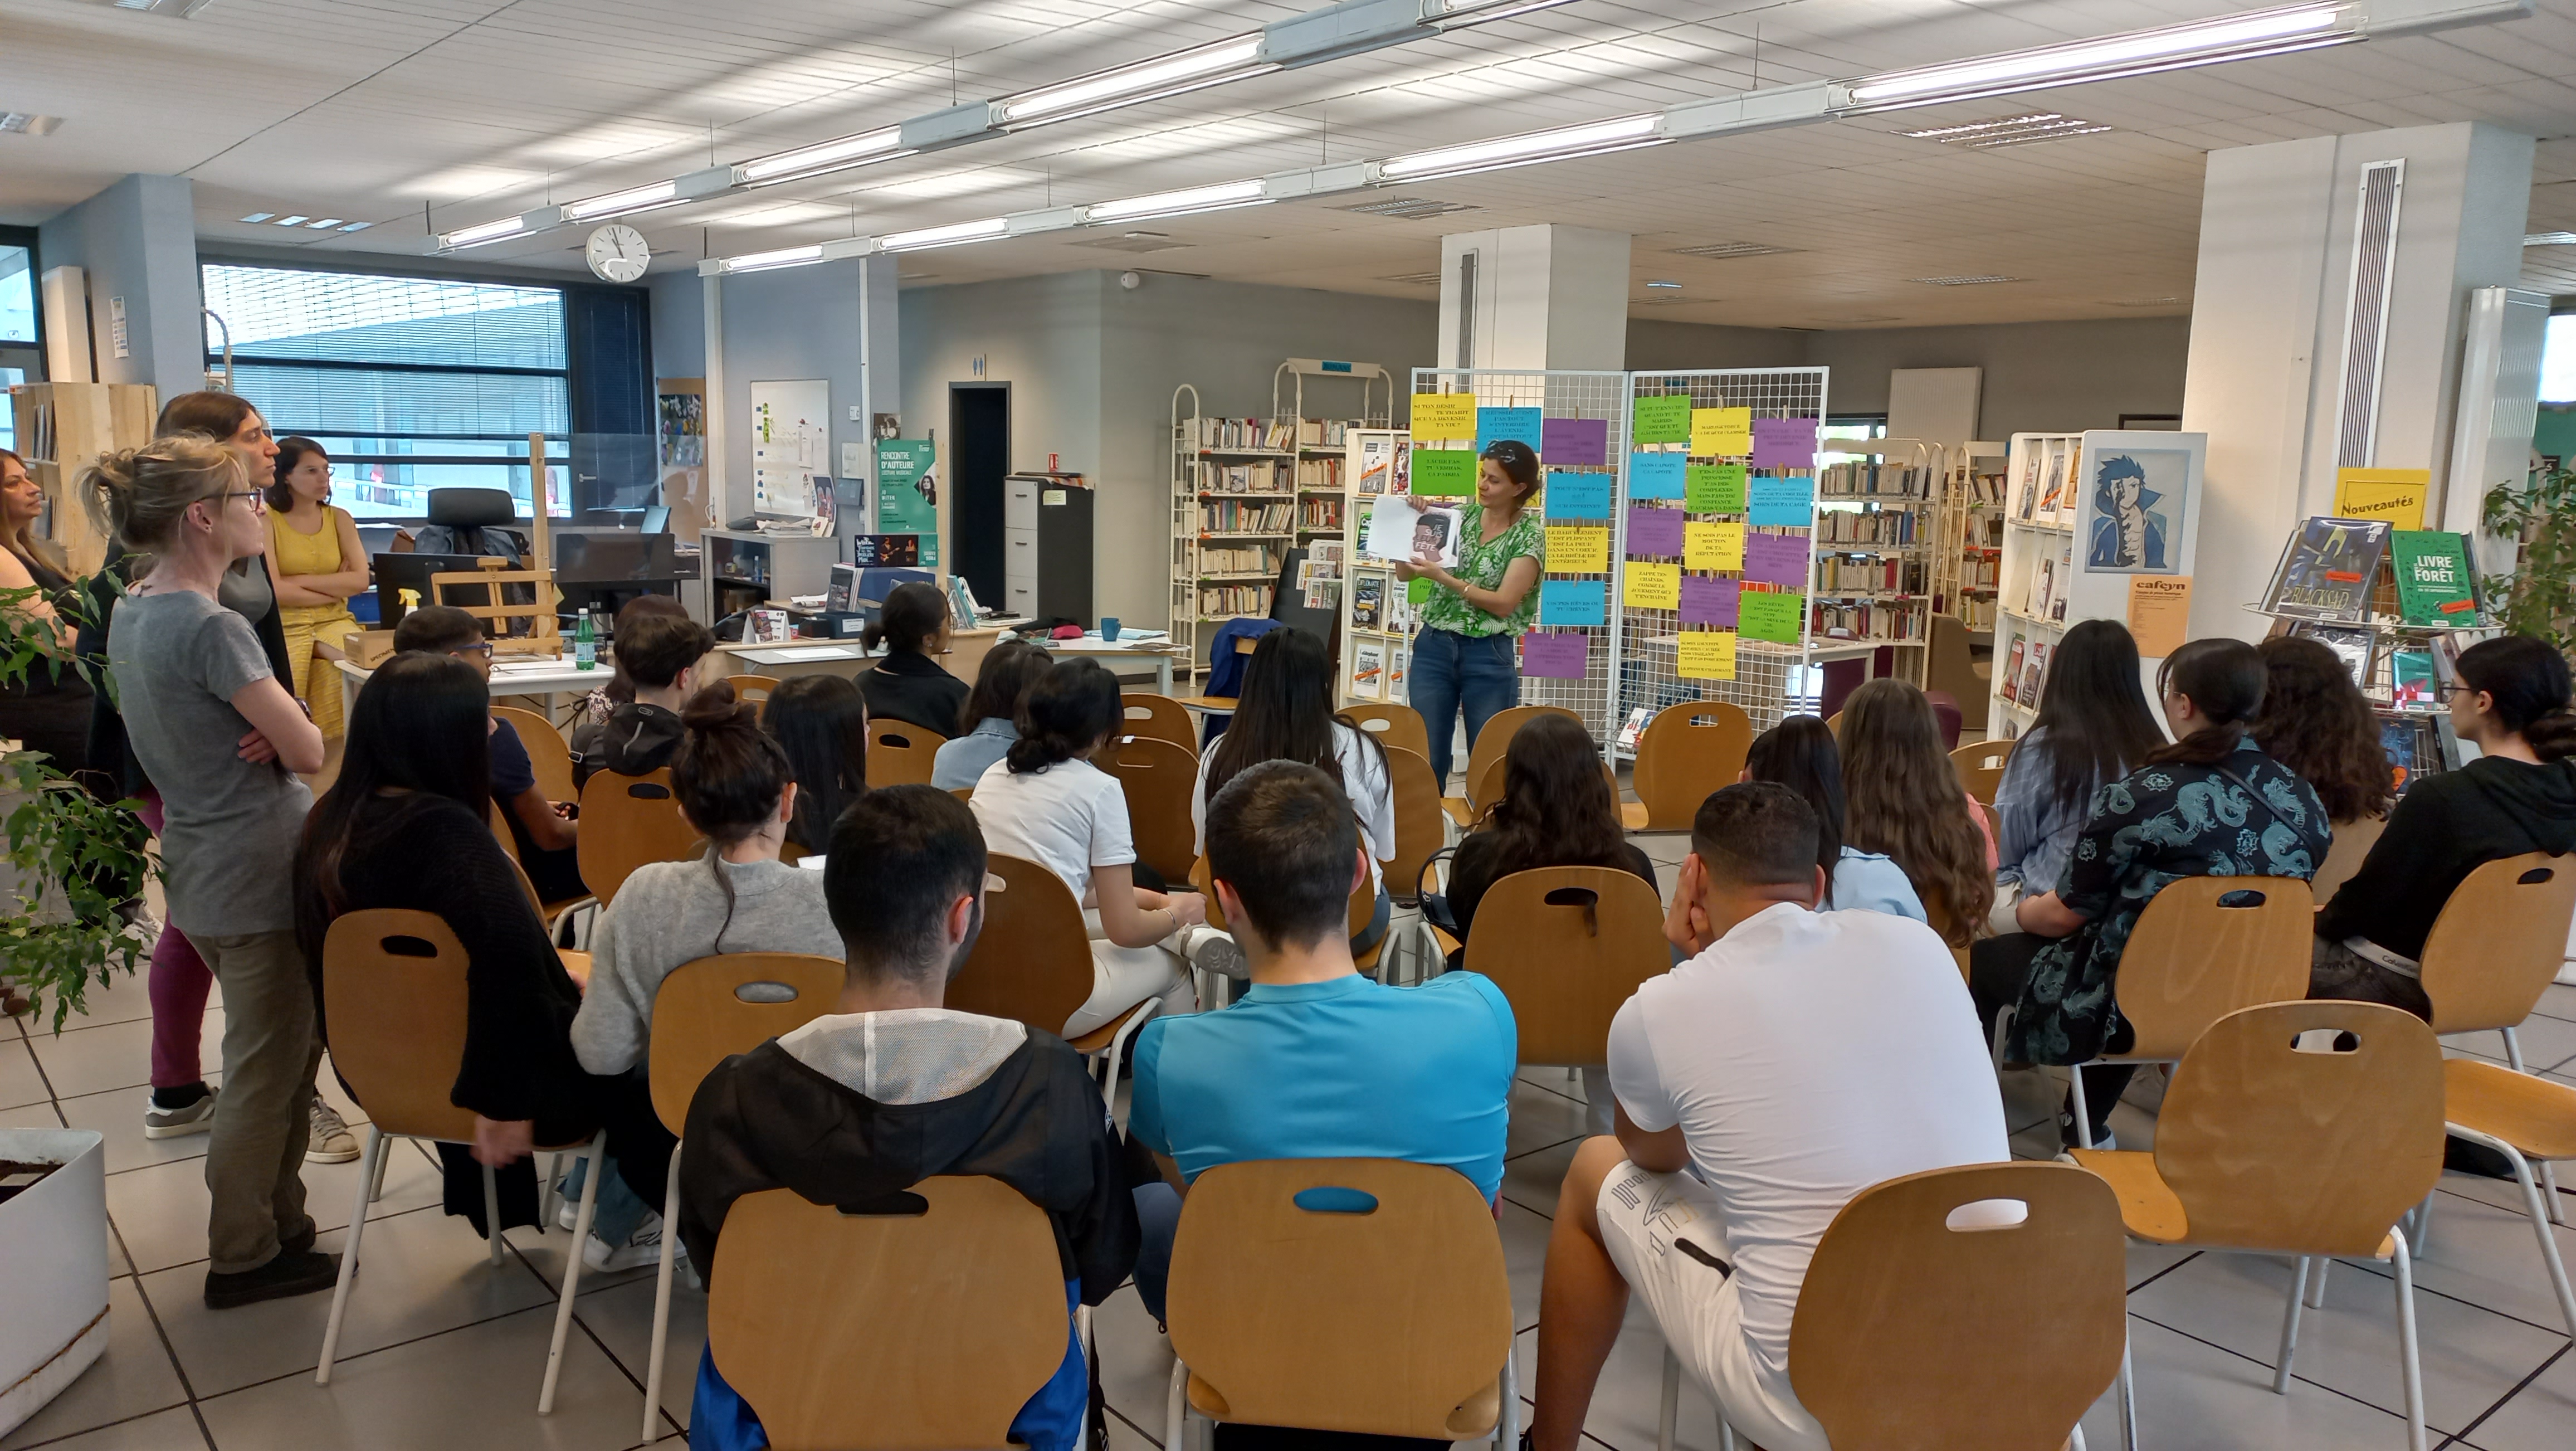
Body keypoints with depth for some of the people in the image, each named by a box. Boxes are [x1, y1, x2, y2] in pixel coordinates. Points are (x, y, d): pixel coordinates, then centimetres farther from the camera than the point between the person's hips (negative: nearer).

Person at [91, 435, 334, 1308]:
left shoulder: (132, 612, 7)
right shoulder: (211, 629, -22)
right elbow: (309, 752, -20)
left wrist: (269, 735, -6)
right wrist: (287, 735, 2)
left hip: (201, 866, 9)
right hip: (263, 873, -9)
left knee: (285, 1057, 20)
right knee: (267, 1073, 4)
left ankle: (277, 1224, 32)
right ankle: (244, 1260, 17)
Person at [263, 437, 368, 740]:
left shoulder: (340, 519, 11)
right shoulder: (266, 520, -1)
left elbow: (360, 580, -2)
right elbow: (273, 591, -11)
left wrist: (299, 581, -8)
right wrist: (335, 588, -4)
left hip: (334, 622, 3)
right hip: (284, 625, -3)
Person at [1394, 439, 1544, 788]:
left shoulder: (1529, 534, -6)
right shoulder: (1461, 516, 7)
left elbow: (1503, 603, -15)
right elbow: (1404, 574, 8)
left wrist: (1443, 578, -21)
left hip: (1488, 657, -4)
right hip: (1433, 648, 4)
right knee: (1426, 758, 5)